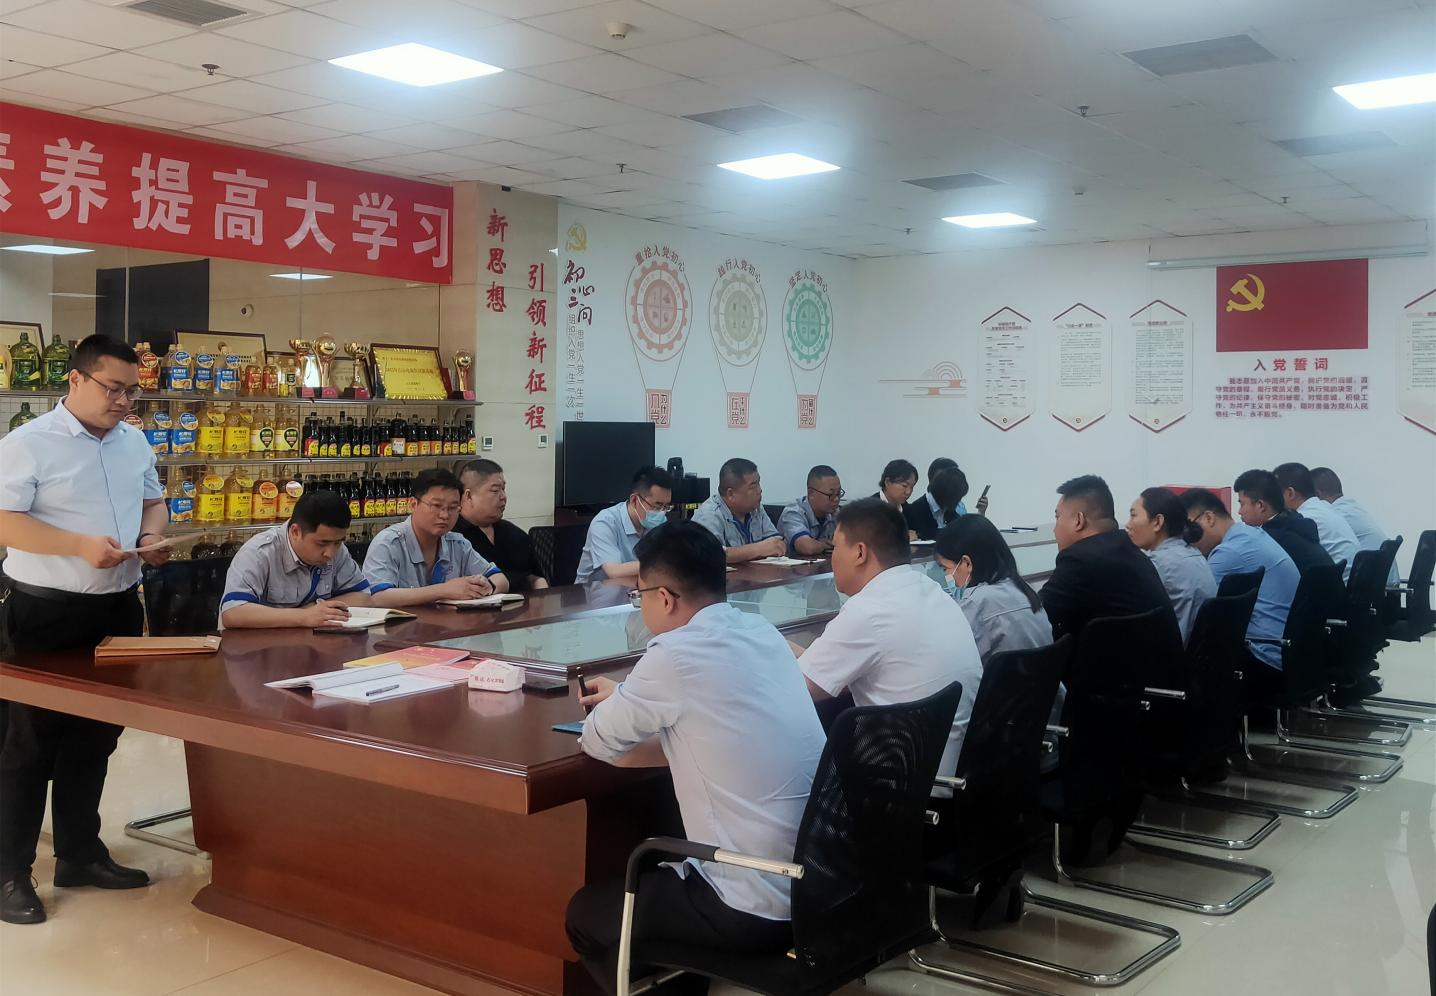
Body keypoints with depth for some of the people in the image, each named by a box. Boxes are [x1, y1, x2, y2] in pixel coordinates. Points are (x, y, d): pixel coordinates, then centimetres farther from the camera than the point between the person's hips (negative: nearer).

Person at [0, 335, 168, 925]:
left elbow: (152, 500, 21)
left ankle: (80, 854, 28)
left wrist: (152, 536, 0)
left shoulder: (134, 441, 9)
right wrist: (80, 546, -28)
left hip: (117, 609, 7)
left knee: (95, 737, 15)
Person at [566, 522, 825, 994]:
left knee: (586, 912, 15)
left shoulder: (675, 654, -17)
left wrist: (621, 702, 16)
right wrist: (633, 703, 20)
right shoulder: (762, 632, 4)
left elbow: (598, 742, -3)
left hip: (760, 908, -8)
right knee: (656, 873, 31)